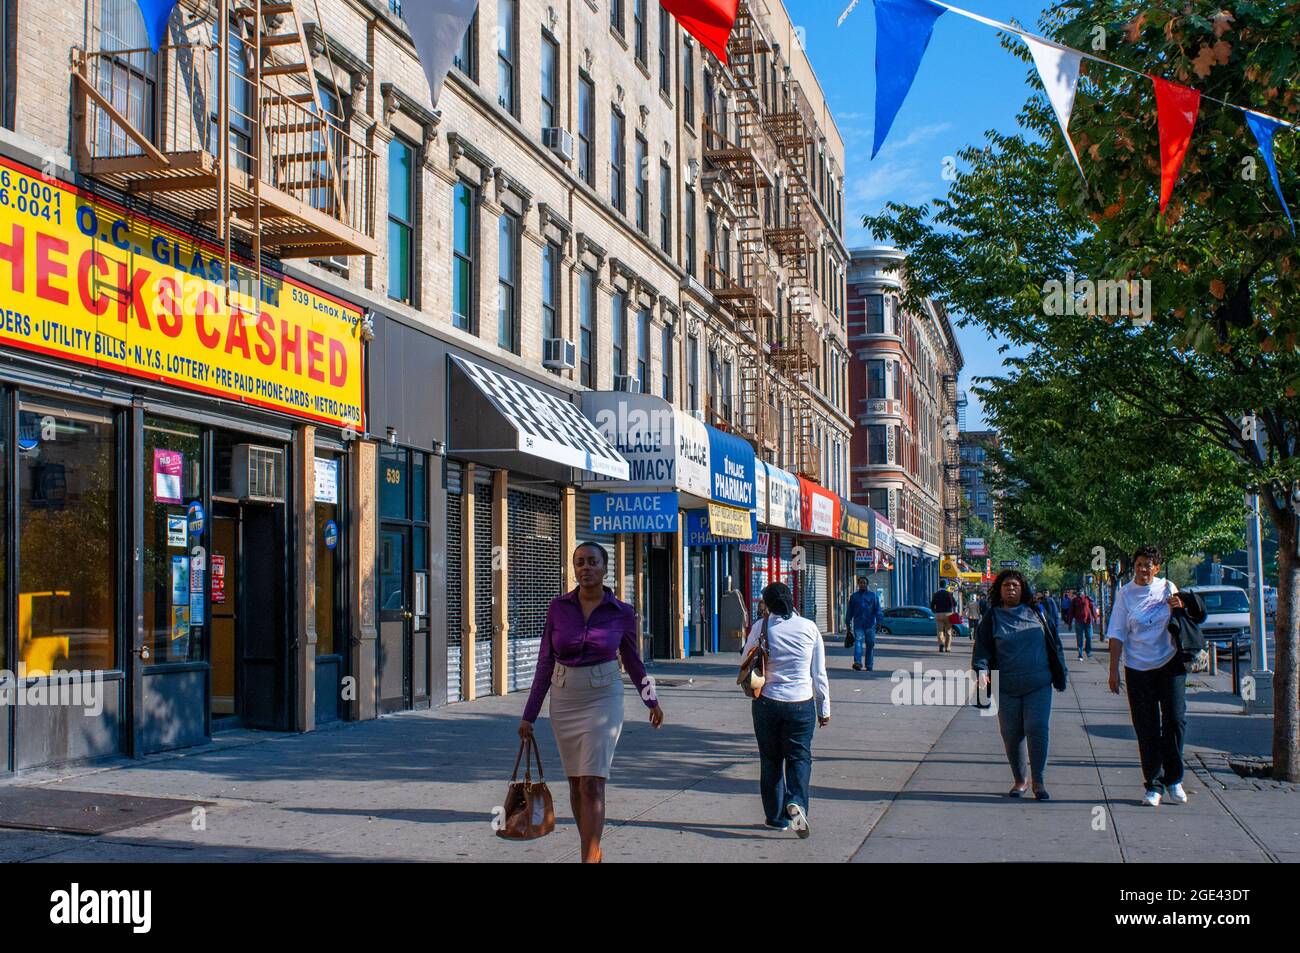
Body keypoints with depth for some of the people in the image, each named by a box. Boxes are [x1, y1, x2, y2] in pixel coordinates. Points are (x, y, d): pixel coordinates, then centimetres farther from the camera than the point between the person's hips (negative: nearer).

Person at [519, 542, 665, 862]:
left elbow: (632, 660, 13)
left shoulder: (622, 612, -4)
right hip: (564, 700, 3)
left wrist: (652, 701, 24)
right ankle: (591, 852, 25)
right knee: (576, 781, 11)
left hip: (604, 699, -3)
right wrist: (530, 714, 2)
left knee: (592, 783, -12)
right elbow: (545, 662, 2)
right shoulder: (558, 607, -2)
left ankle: (590, 857, -10)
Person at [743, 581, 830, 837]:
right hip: (802, 703, 0)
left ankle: (776, 816, 18)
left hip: (767, 702, 0)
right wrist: (824, 709, 9)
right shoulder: (809, 627, -3)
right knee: (800, 757, 8)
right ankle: (796, 803, -16)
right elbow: (819, 674, 2)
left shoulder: (761, 627, -7)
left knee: (771, 759, 13)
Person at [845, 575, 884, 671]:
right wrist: (848, 623, 13)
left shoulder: (873, 596, 8)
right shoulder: (853, 596, 12)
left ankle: (869, 665, 12)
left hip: (870, 624, 0)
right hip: (858, 624, 0)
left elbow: (878, 610, 2)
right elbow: (850, 612, 16)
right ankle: (857, 662, -28)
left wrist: (879, 620, -10)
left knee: (870, 644, 3)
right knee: (858, 642, -16)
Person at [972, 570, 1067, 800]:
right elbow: (982, 649, 3)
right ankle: (1020, 780, 21)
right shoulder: (992, 618, 6)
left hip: (1038, 686, 0)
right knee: (1011, 735, 4)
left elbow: (1054, 643, 14)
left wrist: (1059, 674, 12)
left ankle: (1039, 781, 1)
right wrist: (981, 671, -14)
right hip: (1007, 688, 1)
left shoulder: (1036, 613, 8)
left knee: (1037, 730, -10)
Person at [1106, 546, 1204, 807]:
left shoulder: (1168, 588, 3)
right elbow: (1117, 634, 1)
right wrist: (1114, 669, -5)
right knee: (1146, 728, 2)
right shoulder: (1125, 594, 1)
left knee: (1175, 719, -5)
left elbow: (1193, 620, 13)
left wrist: (1181, 608, -10)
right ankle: (1153, 785, 10)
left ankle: (1174, 779, 11)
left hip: (1170, 663, 0)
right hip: (1138, 668, 0)